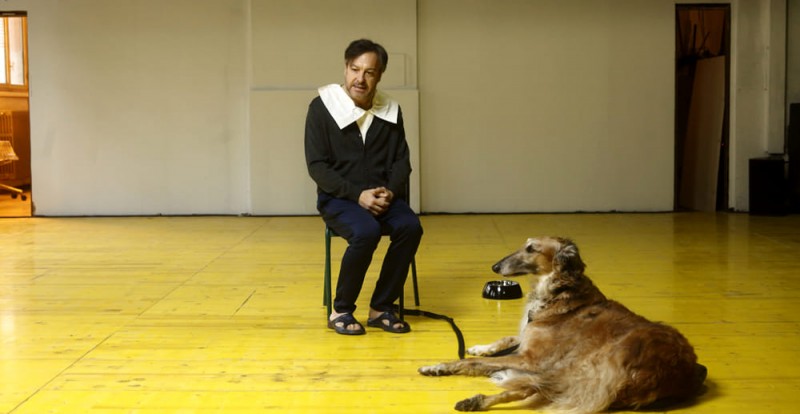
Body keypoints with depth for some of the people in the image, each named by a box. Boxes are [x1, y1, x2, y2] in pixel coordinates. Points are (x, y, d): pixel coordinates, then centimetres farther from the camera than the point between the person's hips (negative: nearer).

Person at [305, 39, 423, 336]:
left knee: (410, 226, -27)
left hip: (382, 196, 4)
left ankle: (381, 307, -12)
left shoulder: (391, 110, 6)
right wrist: (357, 195, -19)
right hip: (338, 198, -4)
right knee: (366, 232, -35)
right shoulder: (322, 108, -5)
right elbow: (317, 166, -8)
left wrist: (390, 191, -13)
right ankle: (341, 311, -14)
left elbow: (401, 160, 9)